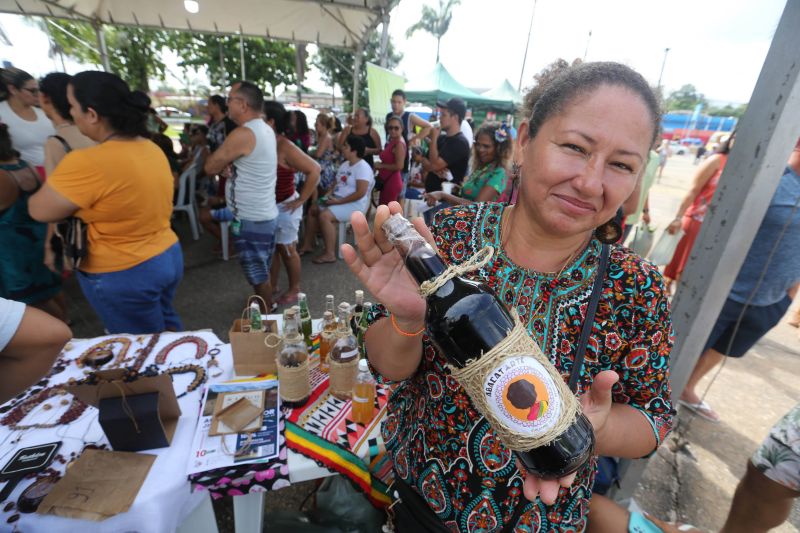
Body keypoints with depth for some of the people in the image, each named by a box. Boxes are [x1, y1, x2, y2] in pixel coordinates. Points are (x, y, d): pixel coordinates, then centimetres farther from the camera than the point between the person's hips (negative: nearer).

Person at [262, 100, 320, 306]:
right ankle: (271, 286, 34)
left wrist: (300, 200, -18)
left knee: (287, 249, 6)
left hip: (284, 206, -7)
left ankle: (294, 290, 24)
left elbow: (314, 170, -23)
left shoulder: (286, 147, -19)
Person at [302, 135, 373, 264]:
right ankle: (308, 245, 16)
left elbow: (360, 193, -26)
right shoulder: (345, 164, 13)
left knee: (324, 216, -29)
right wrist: (328, 194, 0)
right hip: (337, 200, 10)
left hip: (354, 204, -10)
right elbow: (337, 183, 21)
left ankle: (330, 254, -20)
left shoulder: (363, 167, -18)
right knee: (312, 210, 10)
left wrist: (339, 201, -24)